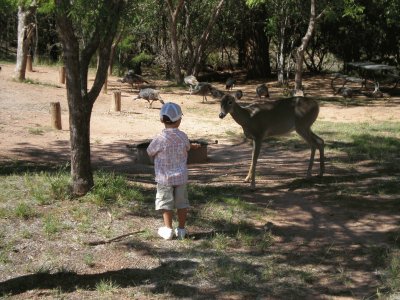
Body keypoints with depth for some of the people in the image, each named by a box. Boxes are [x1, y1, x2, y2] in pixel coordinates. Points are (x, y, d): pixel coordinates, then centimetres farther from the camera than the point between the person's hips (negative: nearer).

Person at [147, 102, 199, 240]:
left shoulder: (159, 139, -18)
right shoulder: (183, 136, -8)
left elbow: (150, 152, -3)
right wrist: (193, 146, 36)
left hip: (164, 177, -3)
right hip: (181, 176, 3)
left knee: (166, 203, 8)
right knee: (181, 203, 12)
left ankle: (168, 229, 10)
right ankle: (181, 230, 18)